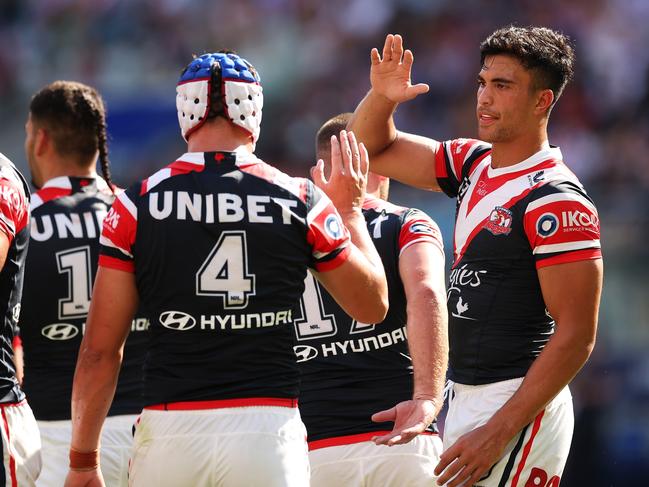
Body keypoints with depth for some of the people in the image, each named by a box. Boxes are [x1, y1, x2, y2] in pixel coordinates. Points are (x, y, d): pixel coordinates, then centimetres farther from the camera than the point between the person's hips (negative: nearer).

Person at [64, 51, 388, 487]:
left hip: (172, 431, -1)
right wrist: (351, 210, 32)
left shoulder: (139, 204, 1)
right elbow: (373, 305, 18)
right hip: (268, 430, 1)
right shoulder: (301, 202, 4)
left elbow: (100, 352, 1)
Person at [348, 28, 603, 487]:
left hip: (517, 405, -8)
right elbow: (374, 150, 22)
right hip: (465, 398, 8)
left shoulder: (556, 200, -15)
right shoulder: (474, 164, 10)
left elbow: (577, 336, -18)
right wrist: (381, 97, -1)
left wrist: (498, 432, -22)